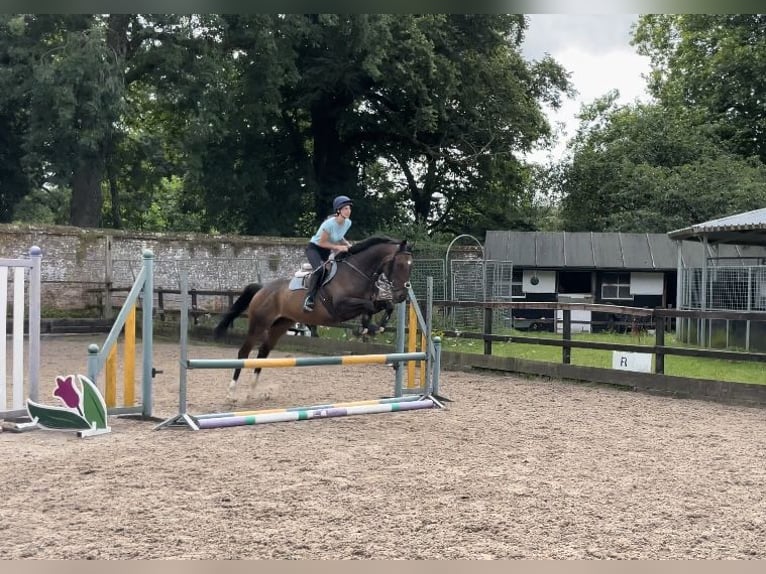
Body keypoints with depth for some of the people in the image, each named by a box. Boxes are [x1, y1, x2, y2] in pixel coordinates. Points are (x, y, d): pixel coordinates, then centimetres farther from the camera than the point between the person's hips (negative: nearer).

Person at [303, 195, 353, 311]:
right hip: (314, 248, -8)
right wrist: (338, 247, -27)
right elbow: (322, 242, -23)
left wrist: (347, 244, -7)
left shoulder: (348, 223, -8)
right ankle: (309, 298, -25)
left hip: (327, 251, 8)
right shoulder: (330, 224, -30)